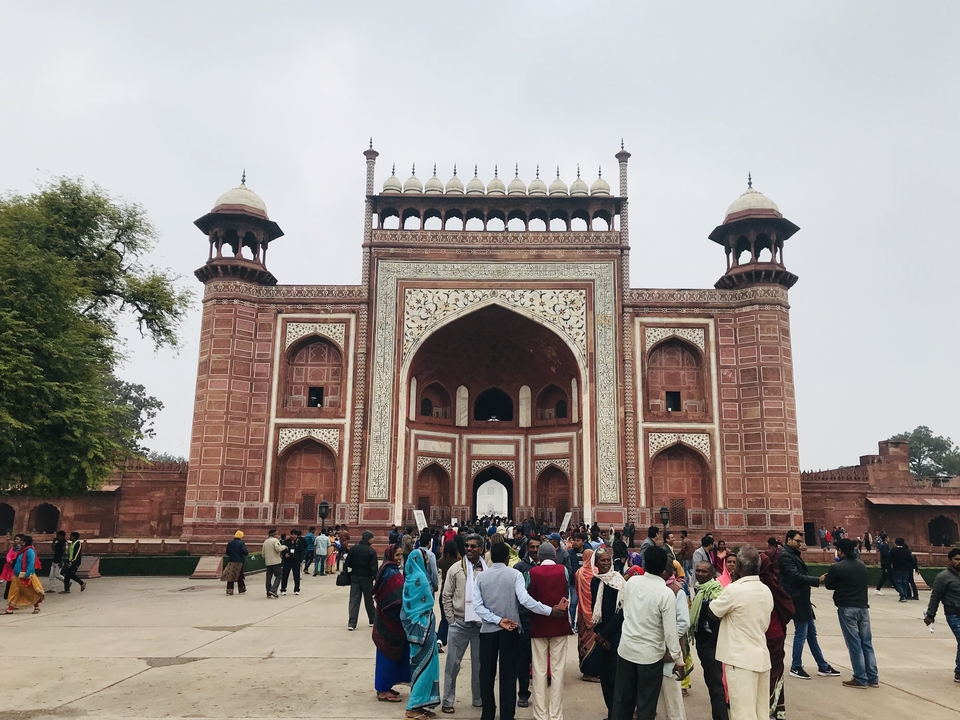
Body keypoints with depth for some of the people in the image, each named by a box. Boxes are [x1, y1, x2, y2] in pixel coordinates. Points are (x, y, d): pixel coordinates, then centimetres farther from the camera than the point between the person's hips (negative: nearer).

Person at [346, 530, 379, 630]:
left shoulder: (354, 548, -2)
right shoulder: (371, 551, -13)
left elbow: (347, 563, 0)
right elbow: (373, 567, -14)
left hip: (354, 577, 3)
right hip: (366, 578, -3)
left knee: (354, 599, 3)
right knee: (368, 599, 12)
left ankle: (352, 623, -4)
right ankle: (373, 620, 26)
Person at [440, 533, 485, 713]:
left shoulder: (487, 570, -4)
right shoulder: (455, 568, -5)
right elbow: (446, 596, -1)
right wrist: (451, 620, -4)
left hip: (481, 624, 1)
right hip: (459, 624, -1)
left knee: (480, 663, 13)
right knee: (453, 663, 5)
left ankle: (479, 699, 28)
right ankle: (448, 700, 17)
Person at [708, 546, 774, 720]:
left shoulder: (734, 590, -17)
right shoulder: (766, 591, 6)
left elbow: (712, 612, -4)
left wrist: (720, 596, 12)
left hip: (741, 659, -7)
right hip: (762, 657, 8)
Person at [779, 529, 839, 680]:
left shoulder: (794, 554, 15)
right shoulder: (786, 556, -15)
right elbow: (796, 576, -24)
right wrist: (817, 580, -25)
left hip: (803, 601, 10)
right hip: (797, 602, -10)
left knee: (811, 634, 15)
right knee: (801, 634, -1)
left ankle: (823, 667, 24)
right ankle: (795, 668, 11)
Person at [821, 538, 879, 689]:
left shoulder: (837, 567, -12)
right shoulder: (862, 565, 8)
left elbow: (829, 586, 0)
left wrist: (825, 578, 22)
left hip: (847, 609, -6)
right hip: (863, 607, 6)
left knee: (854, 644, -1)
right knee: (867, 643, 11)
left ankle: (861, 679, 2)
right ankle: (873, 678, 14)